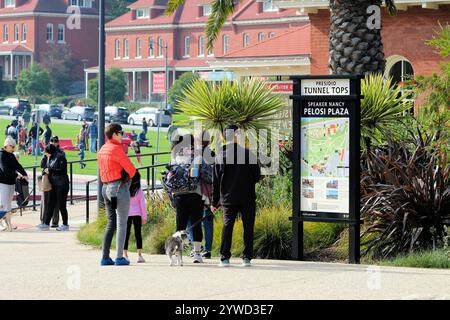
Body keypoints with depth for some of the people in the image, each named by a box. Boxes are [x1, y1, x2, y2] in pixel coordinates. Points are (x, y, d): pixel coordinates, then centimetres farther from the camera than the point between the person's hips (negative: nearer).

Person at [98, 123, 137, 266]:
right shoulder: (116, 149, -13)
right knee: (122, 223, -3)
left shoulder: (102, 150, 13)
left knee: (111, 223, 12)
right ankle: (120, 258, -5)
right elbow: (131, 169, -12)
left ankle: (105, 257, 8)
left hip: (106, 187, 8)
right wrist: (129, 176, 11)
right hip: (120, 187, -8)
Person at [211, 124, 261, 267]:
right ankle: (247, 257, 3)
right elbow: (257, 176, -4)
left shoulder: (220, 156, -1)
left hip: (228, 198, 2)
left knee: (227, 226, 6)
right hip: (247, 198, -2)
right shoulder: (248, 153, -7)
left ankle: (225, 257, -1)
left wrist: (214, 202, 8)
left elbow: (216, 181, 1)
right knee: (248, 227, 6)